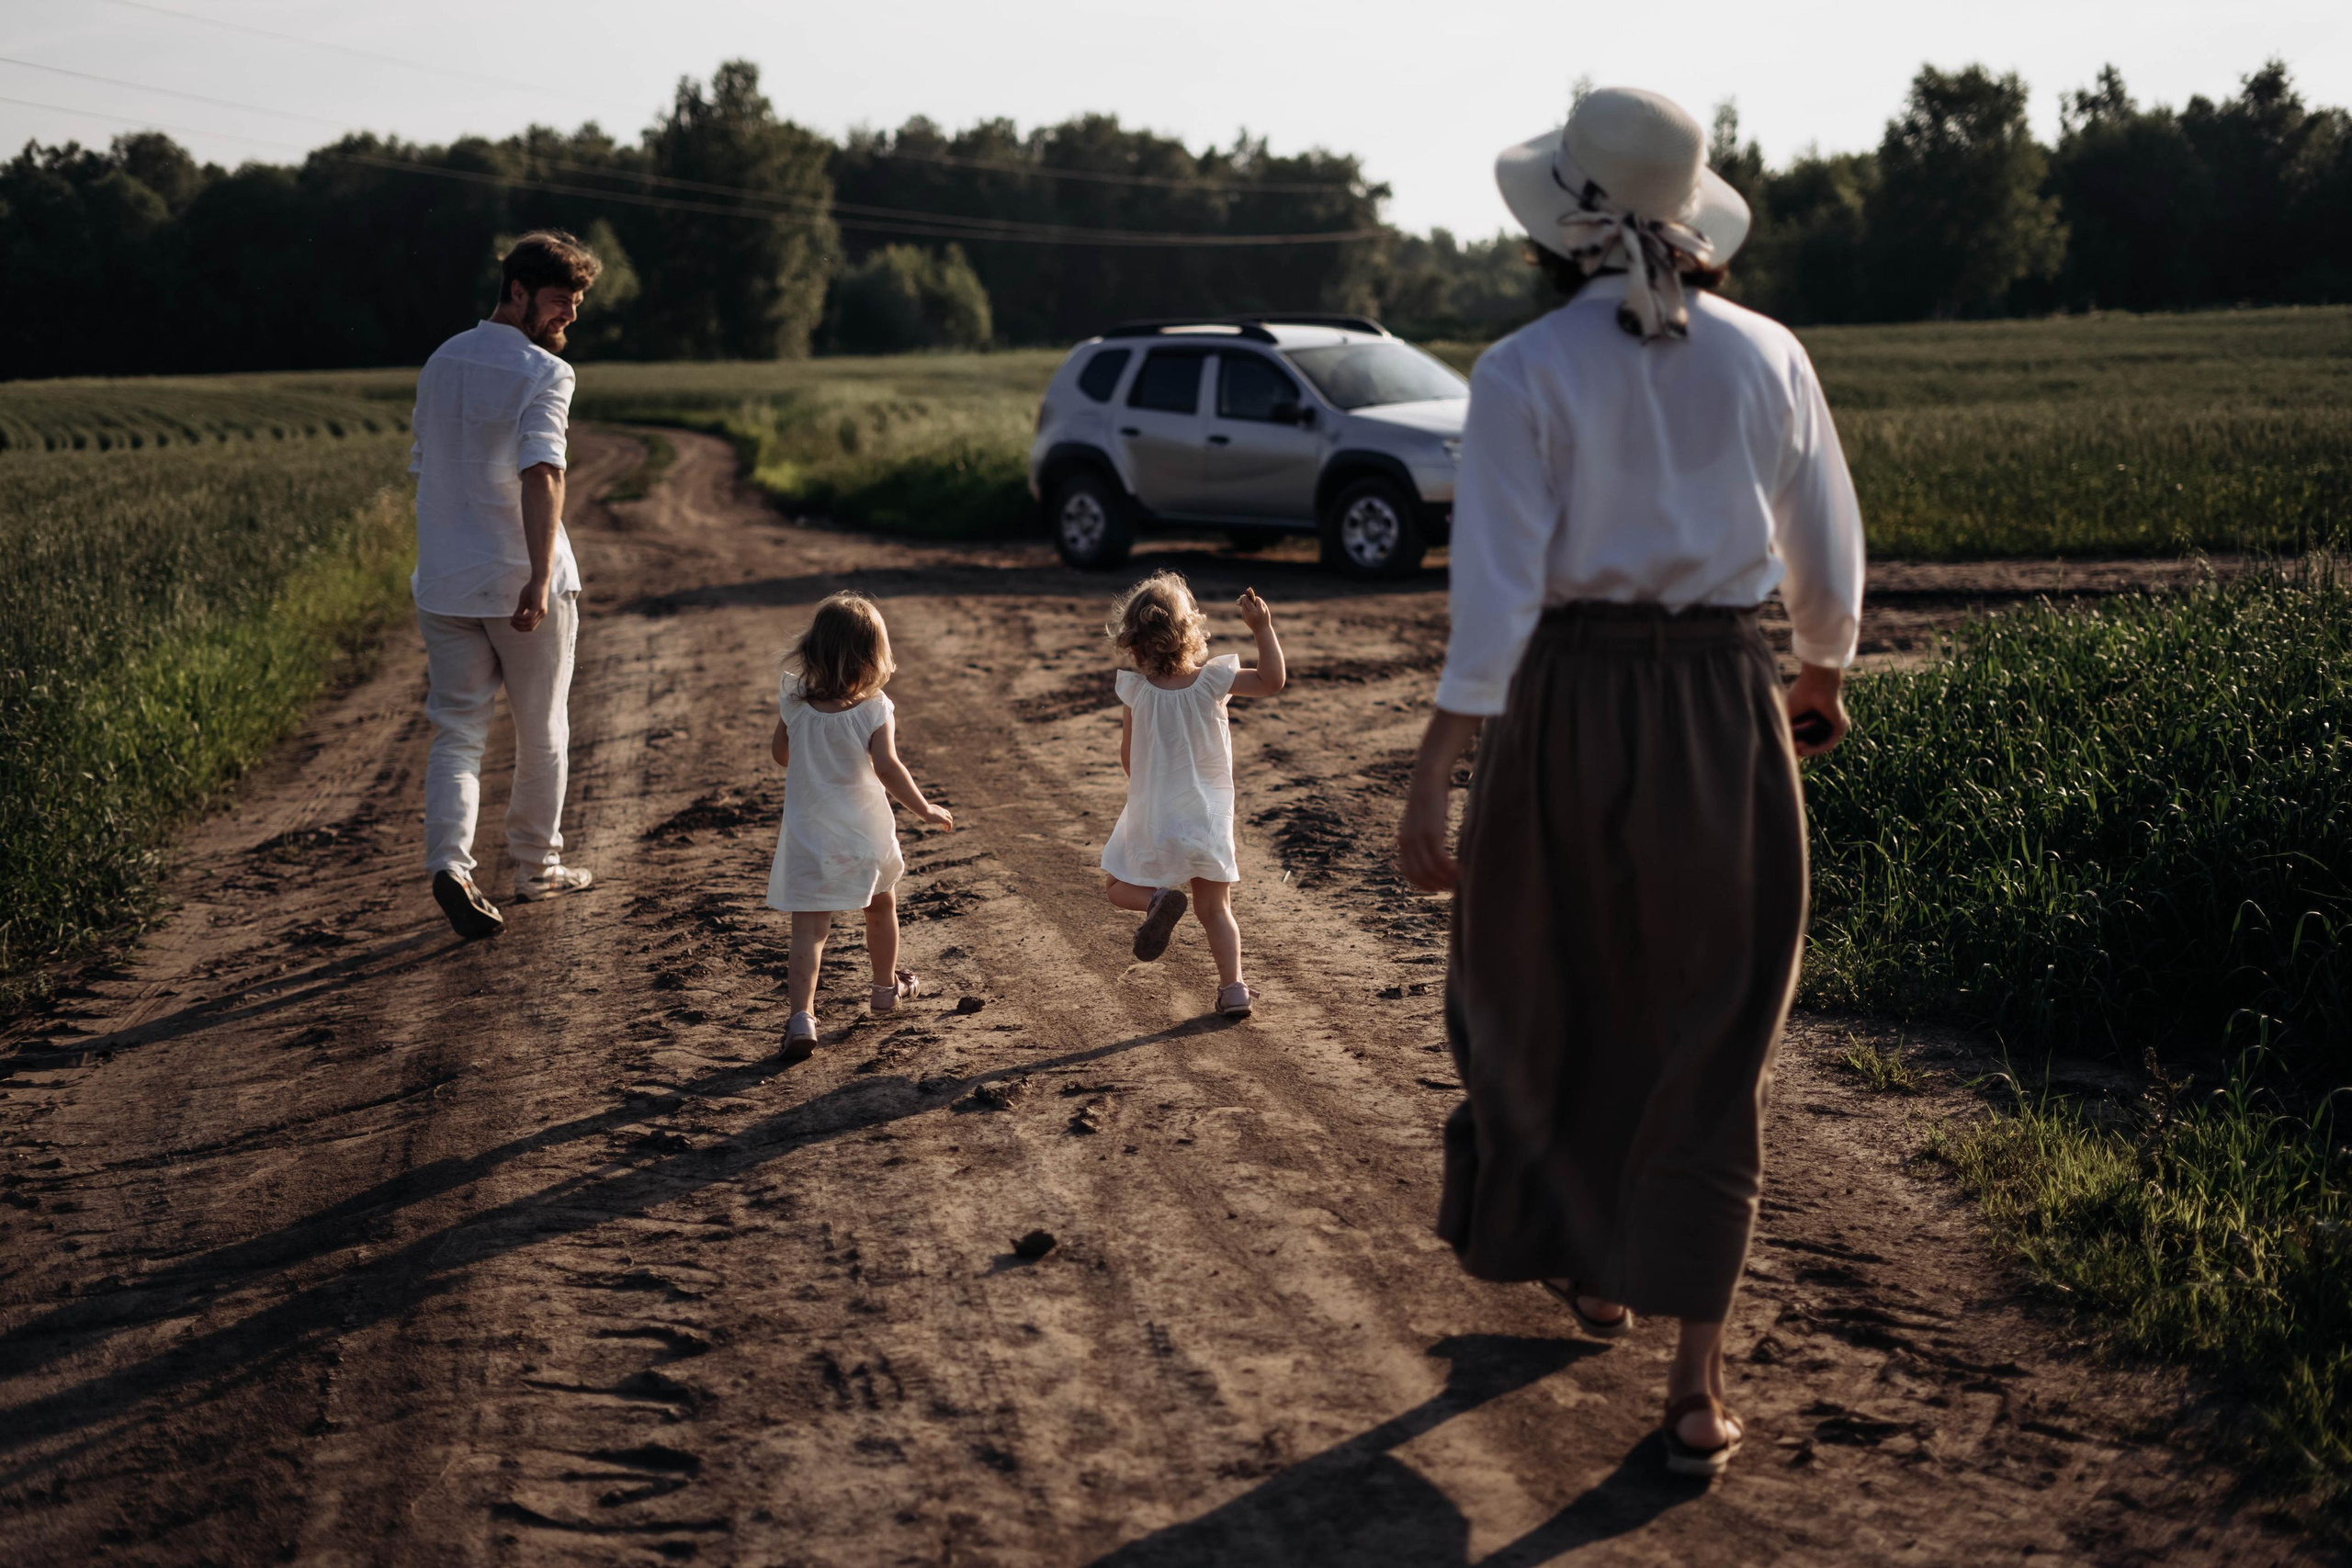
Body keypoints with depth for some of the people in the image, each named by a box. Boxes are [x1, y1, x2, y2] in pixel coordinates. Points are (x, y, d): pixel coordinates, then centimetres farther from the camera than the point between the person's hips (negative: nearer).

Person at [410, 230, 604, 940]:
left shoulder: (439, 363, 12)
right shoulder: (542, 372, -11)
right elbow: (542, 476, -25)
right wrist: (540, 578, -32)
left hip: (443, 581, 5)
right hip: (519, 582, -5)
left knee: (456, 730, 6)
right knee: (542, 729, 12)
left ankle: (448, 861, -15)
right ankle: (536, 864, 23)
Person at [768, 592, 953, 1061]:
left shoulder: (794, 703, -7)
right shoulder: (875, 710, -17)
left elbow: (779, 752, 7)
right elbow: (887, 768, -26)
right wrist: (925, 810, -16)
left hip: (808, 835, 1)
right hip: (865, 834, 0)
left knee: (809, 927, -3)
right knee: (881, 906, 26)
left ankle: (802, 1014, -19)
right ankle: (886, 986, 45)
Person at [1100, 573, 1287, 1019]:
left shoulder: (1135, 691, -10)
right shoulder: (1213, 680, -12)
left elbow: (1128, 760, -1)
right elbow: (1272, 681, -4)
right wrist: (1263, 628, -7)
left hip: (1150, 820, -1)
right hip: (1209, 819, 1)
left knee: (1118, 884, 17)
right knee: (1215, 908, 13)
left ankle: (1157, 901, -13)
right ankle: (1233, 987, 2)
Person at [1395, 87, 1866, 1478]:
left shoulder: (1525, 374, -10)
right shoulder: (1767, 358, 1)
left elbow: (1496, 590, -16)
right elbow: (1828, 558, 10)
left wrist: (1432, 778, -15)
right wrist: (1822, 678, 29)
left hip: (1569, 706, -2)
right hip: (1727, 711, 2)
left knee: (1557, 999, 21)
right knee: (1712, 1041, 8)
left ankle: (1593, 1266, 40)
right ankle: (1697, 1384, 5)